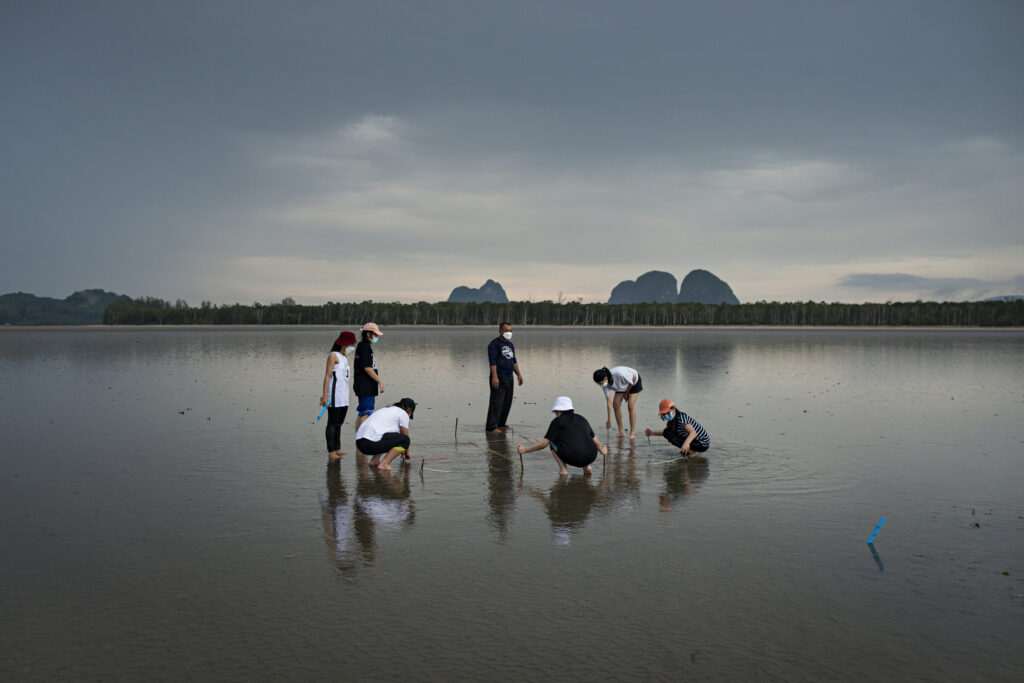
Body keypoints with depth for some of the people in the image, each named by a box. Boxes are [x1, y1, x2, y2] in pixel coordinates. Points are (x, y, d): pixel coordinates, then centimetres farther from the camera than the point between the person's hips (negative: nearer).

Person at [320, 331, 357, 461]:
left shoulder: (343, 358, 19)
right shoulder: (333, 355, -7)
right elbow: (327, 376, -12)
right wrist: (325, 395, -18)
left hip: (344, 395, 9)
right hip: (334, 394, -8)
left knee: (339, 423, 11)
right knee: (332, 423, -7)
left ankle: (337, 449, 16)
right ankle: (331, 451, -5)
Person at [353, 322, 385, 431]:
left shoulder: (362, 346, 18)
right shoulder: (365, 347, -13)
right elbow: (367, 368, -18)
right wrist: (380, 381, -14)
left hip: (363, 386, 10)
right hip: (366, 387, -10)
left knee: (361, 413, 12)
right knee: (365, 414, -10)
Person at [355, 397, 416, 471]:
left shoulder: (386, 410, 30)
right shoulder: (403, 413, 6)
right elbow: (406, 436, 14)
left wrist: (401, 451, 51)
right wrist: (407, 452, 32)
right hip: (372, 443, -9)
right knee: (405, 440, 4)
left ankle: (374, 460, 16)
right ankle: (384, 464, -7)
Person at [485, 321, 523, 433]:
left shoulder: (510, 344, 19)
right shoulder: (494, 343, -7)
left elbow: (514, 361, 25)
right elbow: (492, 361, -15)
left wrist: (519, 374, 18)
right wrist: (494, 377, -22)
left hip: (509, 378, 8)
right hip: (499, 378, -8)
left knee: (507, 403, 10)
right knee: (496, 402, -10)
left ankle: (501, 424, 19)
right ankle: (491, 426, -8)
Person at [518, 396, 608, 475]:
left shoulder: (558, 421, 5)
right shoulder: (582, 419, 21)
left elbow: (544, 444, 3)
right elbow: (595, 441, 29)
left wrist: (525, 449, 15)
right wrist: (602, 451, 50)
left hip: (572, 458, -6)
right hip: (591, 458, 6)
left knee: (552, 439, 18)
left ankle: (563, 469, 6)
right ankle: (587, 467, 18)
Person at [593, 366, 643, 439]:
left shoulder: (619, 373, -43)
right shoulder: (605, 384, -24)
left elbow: (633, 378, -25)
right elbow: (609, 402, -18)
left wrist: (627, 392, -13)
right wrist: (609, 419, -19)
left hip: (634, 382, -5)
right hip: (622, 386, 5)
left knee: (630, 405, -17)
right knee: (615, 404, -8)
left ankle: (632, 433, -13)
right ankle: (621, 431, -1)